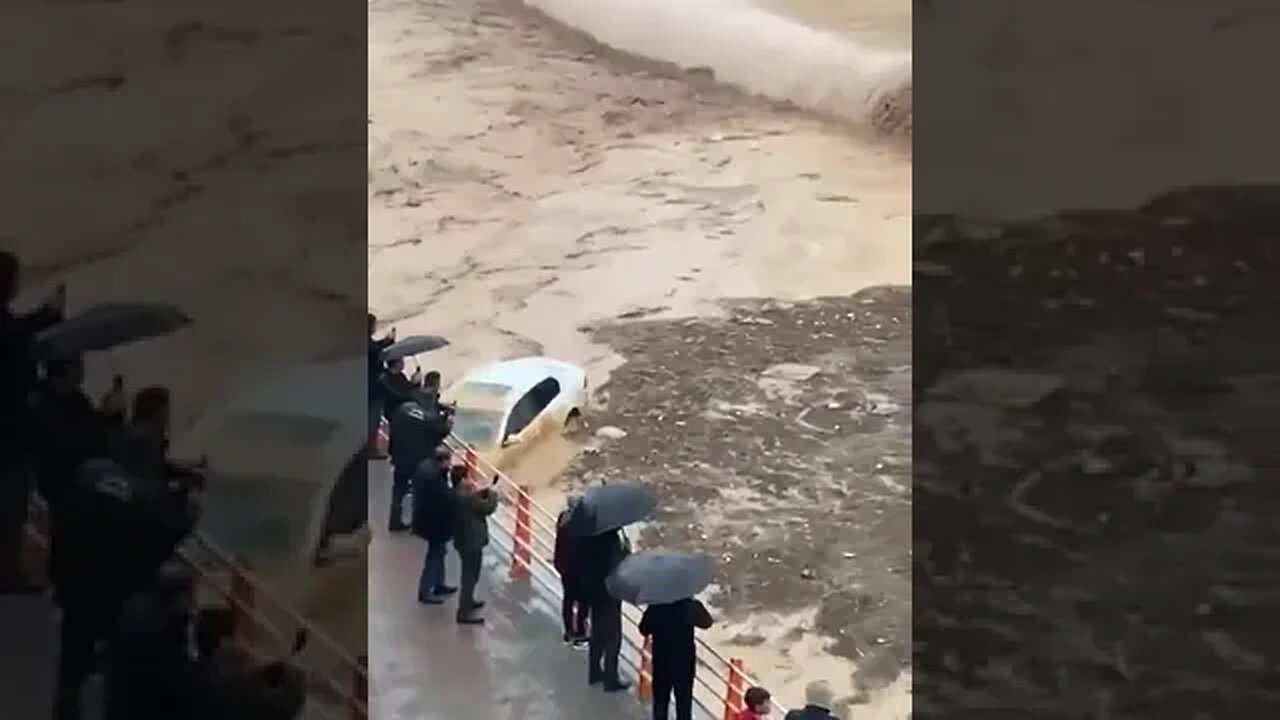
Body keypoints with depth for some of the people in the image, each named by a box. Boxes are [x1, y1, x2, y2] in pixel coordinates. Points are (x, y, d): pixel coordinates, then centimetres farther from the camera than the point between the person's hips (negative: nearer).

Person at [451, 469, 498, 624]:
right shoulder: (467, 498, -29)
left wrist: (481, 493, 2)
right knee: (470, 576, -2)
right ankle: (464, 613, 1)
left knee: (469, 574, 27)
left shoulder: (455, 494, 1)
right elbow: (488, 508, -20)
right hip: (471, 542, -10)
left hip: (463, 540, 10)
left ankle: (468, 601, 45)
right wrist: (492, 496, -3)